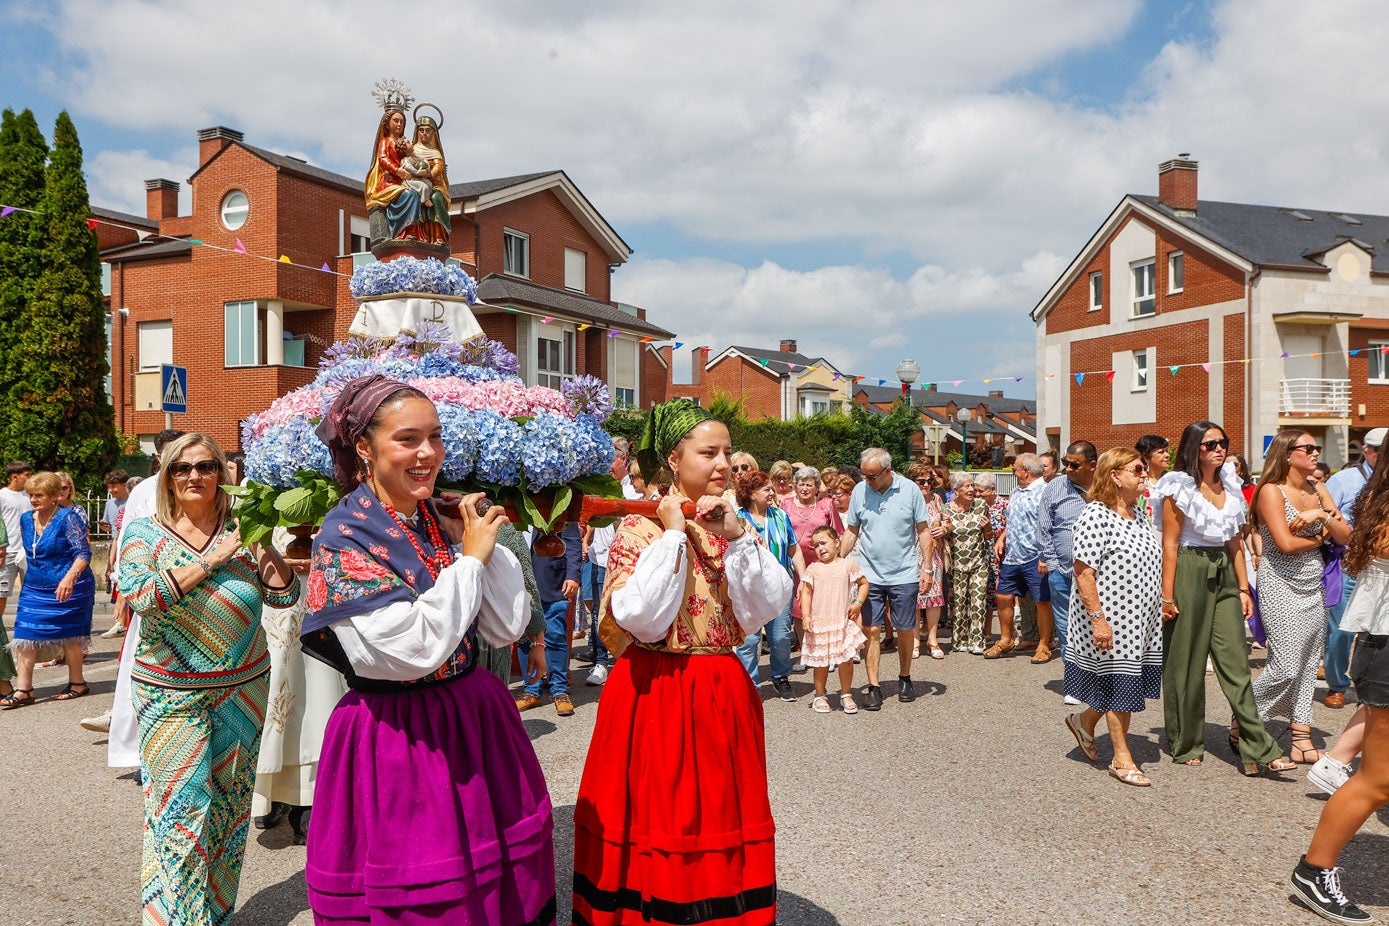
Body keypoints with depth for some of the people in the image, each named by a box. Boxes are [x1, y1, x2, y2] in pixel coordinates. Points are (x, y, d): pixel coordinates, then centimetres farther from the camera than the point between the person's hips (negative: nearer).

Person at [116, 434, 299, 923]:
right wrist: (211, 560, -18)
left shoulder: (241, 532, 3)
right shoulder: (145, 533, 0)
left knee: (229, 803, 11)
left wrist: (264, 544, -13)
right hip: (172, 694, -2)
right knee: (180, 807, -4)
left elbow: (284, 595, -2)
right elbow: (141, 595, -17)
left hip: (243, 688, 2)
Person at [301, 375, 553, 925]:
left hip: (477, 722, 6)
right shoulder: (343, 538, -14)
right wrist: (471, 556, -16)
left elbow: (506, 628, -1)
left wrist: (486, 542, -8)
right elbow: (416, 648, -25)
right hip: (394, 744, -5)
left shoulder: (448, 523, 3)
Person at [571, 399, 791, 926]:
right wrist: (673, 535, -17)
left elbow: (771, 605, -4)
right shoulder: (641, 526, -8)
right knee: (661, 821, 5)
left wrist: (738, 536, -14)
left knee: (721, 819, 13)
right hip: (657, 697, -5)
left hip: (724, 694, 5)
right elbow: (643, 620, -22)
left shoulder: (733, 524, 6)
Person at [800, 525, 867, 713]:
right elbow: (806, 593, 3)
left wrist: (858, 603, 0)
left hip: (844, 622, 0)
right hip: (819, 623, 0)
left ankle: (846, 695, 17)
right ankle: (820, 696, 19)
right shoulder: (813, 569, 3)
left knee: (846, 659, 1)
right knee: (820, 662, 5)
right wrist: (806, 616, -6)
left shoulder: (848, 566, 2)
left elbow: (864, 584, 12)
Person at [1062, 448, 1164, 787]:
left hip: (1140, 619, 8)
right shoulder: (1096, 515, -17)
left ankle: (1084, 721, 37)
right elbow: (1083, 573, -20)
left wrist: (1161, 604, 19)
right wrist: (1098, 619, -23)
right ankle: (1122, 759, 15)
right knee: (1119, 681, 1)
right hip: (1112, 620, -8)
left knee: (1127, 680, 13)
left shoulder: (1137, 514, 11)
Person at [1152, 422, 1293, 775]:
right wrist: (1167, 596, -12)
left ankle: (1259, 749, 2)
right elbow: (1170, 544, -9)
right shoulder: (1180, 488, -6)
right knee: (1186, 662, 4)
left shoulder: (1229, 486, 11)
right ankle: (1185, 745, 16)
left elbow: (1235, 543, 15)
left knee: (1236, 661, 1)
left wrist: (1244, 588, 10)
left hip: (1223, 575, 5)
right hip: (1189, 573, -5)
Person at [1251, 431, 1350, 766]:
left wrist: (1322, 515, -10)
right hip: (1280, 584, -7)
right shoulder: (1271, 491, -9)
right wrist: (1319, 538, -1)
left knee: (1308, 665, 6)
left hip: (1313, 586, 7)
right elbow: (1286, 543, -18)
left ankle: (1302, 741, 12)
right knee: (1286, 666, -11)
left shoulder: (1318, 491, 11)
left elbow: (1346, 537, 6)